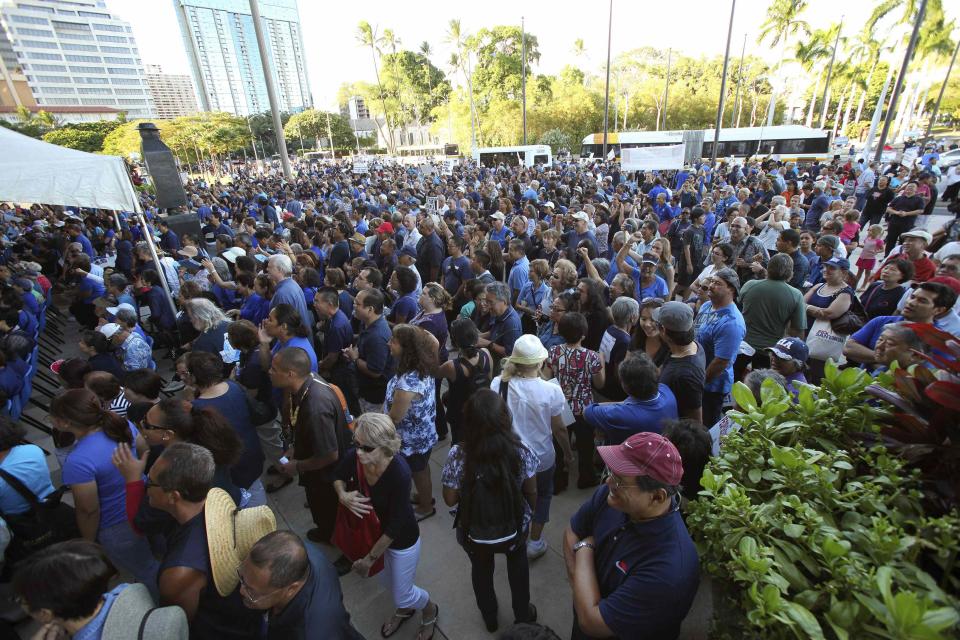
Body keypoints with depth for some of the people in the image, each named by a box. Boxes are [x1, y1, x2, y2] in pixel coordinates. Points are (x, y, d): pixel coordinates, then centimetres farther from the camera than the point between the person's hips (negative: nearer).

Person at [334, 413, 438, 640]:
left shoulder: (399, 472, -39)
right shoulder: (354, 457, -25)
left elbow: (395, 525, -28)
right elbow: (338, 476, 0)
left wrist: (369, 558, -17)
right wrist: (342, 495, -21)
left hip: (401, 540, -6)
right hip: (371, 531, 6)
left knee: (402, 595, 16)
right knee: (386, 580, 31)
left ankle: (430, 609, 50)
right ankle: (404, 609, 63)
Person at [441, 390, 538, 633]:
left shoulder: (457, 455, -29)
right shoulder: (521, 450, -26)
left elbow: (450, 499, -16)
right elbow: (531, 492, -10)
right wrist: (532, 512, 10)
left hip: (475, 534, 0)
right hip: (514, 528, 1)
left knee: (481, 570, 32)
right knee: (518, 563, 35)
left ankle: (489, 618, 57)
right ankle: (523, 615, 54)